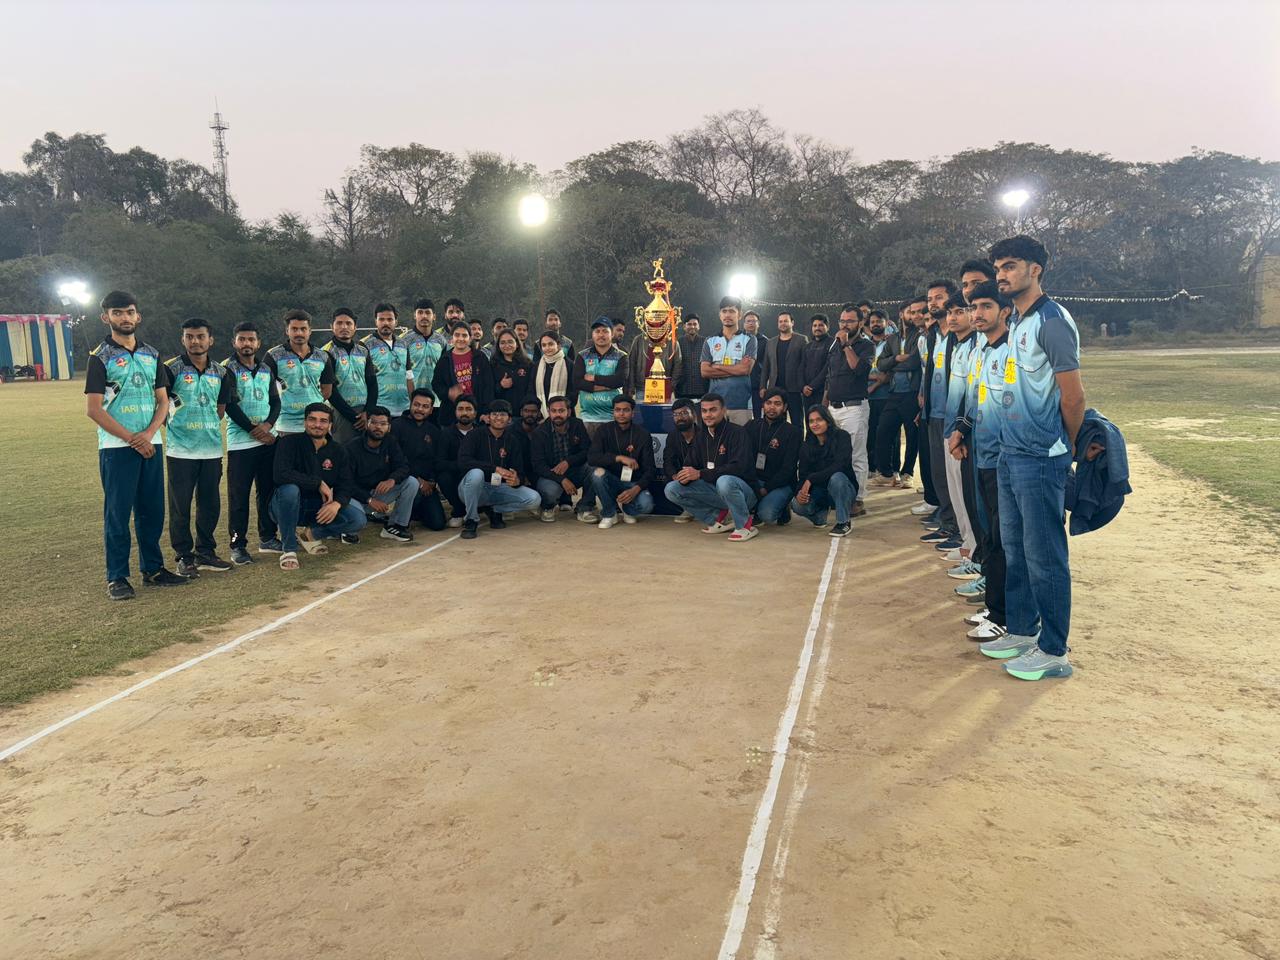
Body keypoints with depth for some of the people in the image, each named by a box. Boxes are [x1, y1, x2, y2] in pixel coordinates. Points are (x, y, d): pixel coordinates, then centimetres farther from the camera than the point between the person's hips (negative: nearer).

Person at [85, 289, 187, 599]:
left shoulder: (151, 354, 12)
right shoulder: (100, 357, -4)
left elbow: (163, 400, 10)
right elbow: (93, 409, -9)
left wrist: (149, 433, -7)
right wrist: (131, 438, -13)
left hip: (150, 443, 5)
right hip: (116, 447, -5)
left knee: (152, 509, 9)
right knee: (118, 513, -1)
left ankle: (153, 568, 20)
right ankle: (117, 577, 6)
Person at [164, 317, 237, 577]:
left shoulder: (220, 372, 9)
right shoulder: (172, 369, -5)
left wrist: (208, 428, 10)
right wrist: (175, 426, -1)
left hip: (212, 449, 4)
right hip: (180, 450, -4)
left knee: (210, 504, 10)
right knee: (180, 506, 1)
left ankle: (205, 553, 23)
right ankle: (184, 557, 11)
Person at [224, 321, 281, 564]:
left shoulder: (266, 369, 14)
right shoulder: (227, 369, -3)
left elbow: (275, 401, 10)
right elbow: (230, 405, -11)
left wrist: (268, 424, -9)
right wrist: (253, 430, -13)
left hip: (267, 439, 5)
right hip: (240, 441, -5)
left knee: (268, 490, 11)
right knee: (238, 495, -3)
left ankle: (267, 537, 22)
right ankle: (238, 545, 4)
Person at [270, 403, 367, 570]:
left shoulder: (338, 452, 2)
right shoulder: (289, 442, -12)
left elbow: (345, 487, -5)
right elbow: (281, 475, -28)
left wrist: (337, 503, -28)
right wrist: (319, 483, -26)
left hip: (318, 509, 4)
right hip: (286, 506, -4)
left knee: (358, 520, -19)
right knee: (290, 489, -39)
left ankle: (312, 534, 10)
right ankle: (289, 549, -20)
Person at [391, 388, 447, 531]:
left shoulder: (433, 431, 15)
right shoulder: (397, 426, -4)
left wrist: (431, 482, -5)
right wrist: (418, 481, -14)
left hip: (426, 484, 5)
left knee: (438, 523, -9)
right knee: (414, 488, -39)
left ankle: (415, 512, 25)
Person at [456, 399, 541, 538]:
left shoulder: (514, 441, 5)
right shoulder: (476, 435, -6)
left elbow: (520, 473, -1)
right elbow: (463, 461, -23)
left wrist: (517, 481, -28)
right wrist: (495, 468, -31)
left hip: (499, 488, 3)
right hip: (473, 489, -3)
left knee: (534, 499, -18)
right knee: (476, 473, -38)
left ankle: (496, 511, 6)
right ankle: (471, 520, -18)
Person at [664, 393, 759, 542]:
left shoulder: (737, 432, -13)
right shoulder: (701, 436, 10)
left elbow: (738, 467, -25)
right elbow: (695, 466, 9)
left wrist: (700, 474, -27)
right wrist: (686, 476, -18)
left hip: (743, 491, -6)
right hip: (714, 490, 7)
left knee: (724, 481, -41)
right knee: (672, 489, -8)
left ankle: (745, 526, -17)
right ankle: (716, 518, -1)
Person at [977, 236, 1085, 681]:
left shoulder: (1052, 322, -15)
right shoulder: (1015, 322, 13)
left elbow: (1073, 396, -13)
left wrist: (1067, 448, 0)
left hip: (1040, 460, -9)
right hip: (1010, 453, 9)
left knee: (1045, 556, -1)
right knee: (1015, 550, 16)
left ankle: (1053, 651, 10)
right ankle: (1022, 630, 29)